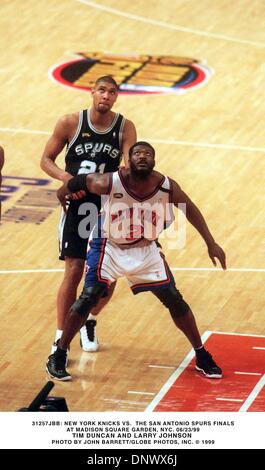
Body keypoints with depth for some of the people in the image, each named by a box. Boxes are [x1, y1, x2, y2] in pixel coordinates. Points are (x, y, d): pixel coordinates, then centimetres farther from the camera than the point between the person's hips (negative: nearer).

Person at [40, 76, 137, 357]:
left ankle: (89, 322, 33)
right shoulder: (71, 123, -7)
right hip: (77, 205, -2)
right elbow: (46, 159, 0)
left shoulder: (125, 128, -4)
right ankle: (61, 338, 3)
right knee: (74, 272, -7)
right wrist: (64, 176, -19)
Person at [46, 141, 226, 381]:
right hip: (109, 247, -3)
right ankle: (58, 357, -2)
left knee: (174, 300, 4)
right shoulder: (111, 183, -28)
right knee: (88, 297, -16)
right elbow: (77, 182, -11)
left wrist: (211, 243, -1)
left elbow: (191, 210, -3)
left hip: (146, 249, 3)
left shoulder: (167, 187, -20)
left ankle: (202, 357, 20)